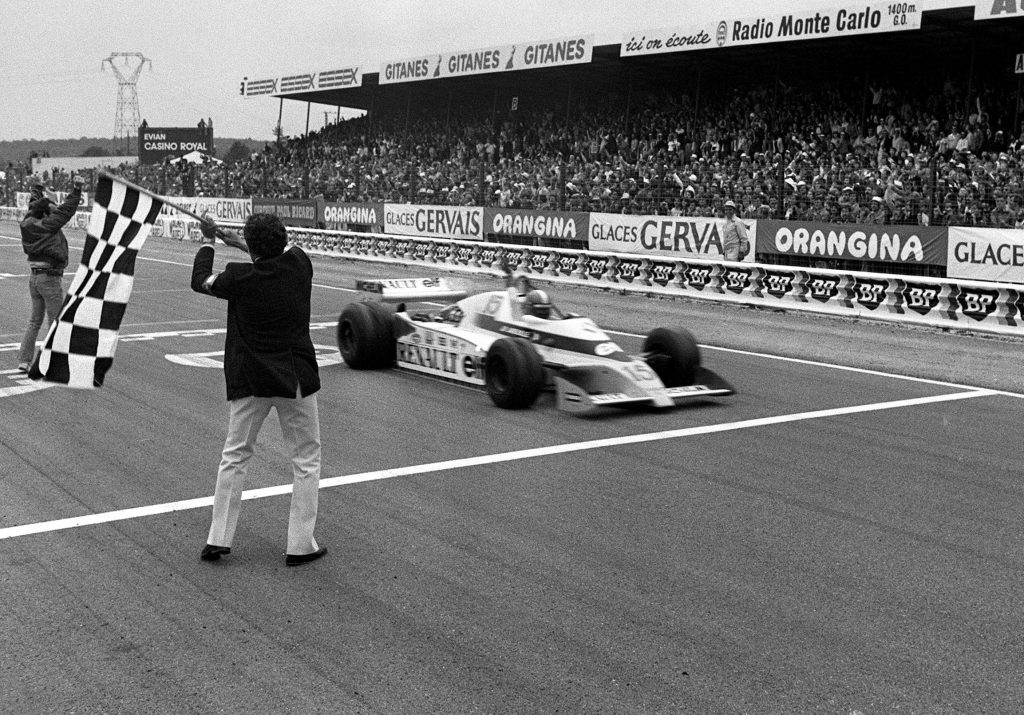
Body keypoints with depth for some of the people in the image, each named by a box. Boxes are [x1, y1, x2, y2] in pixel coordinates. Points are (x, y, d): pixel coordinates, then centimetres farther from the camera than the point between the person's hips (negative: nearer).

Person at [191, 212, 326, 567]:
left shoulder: (239, 277, -11)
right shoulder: (300, 264, -7)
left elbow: (200, 281, 8)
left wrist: (208, 242, 23)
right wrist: (235, 240, 24)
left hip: (249, 380, 0)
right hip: (295, 378, 0)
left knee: (234, 455, 14)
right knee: (306, 459, 8)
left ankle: (218, 539, 17)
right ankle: (300, 545, 8)